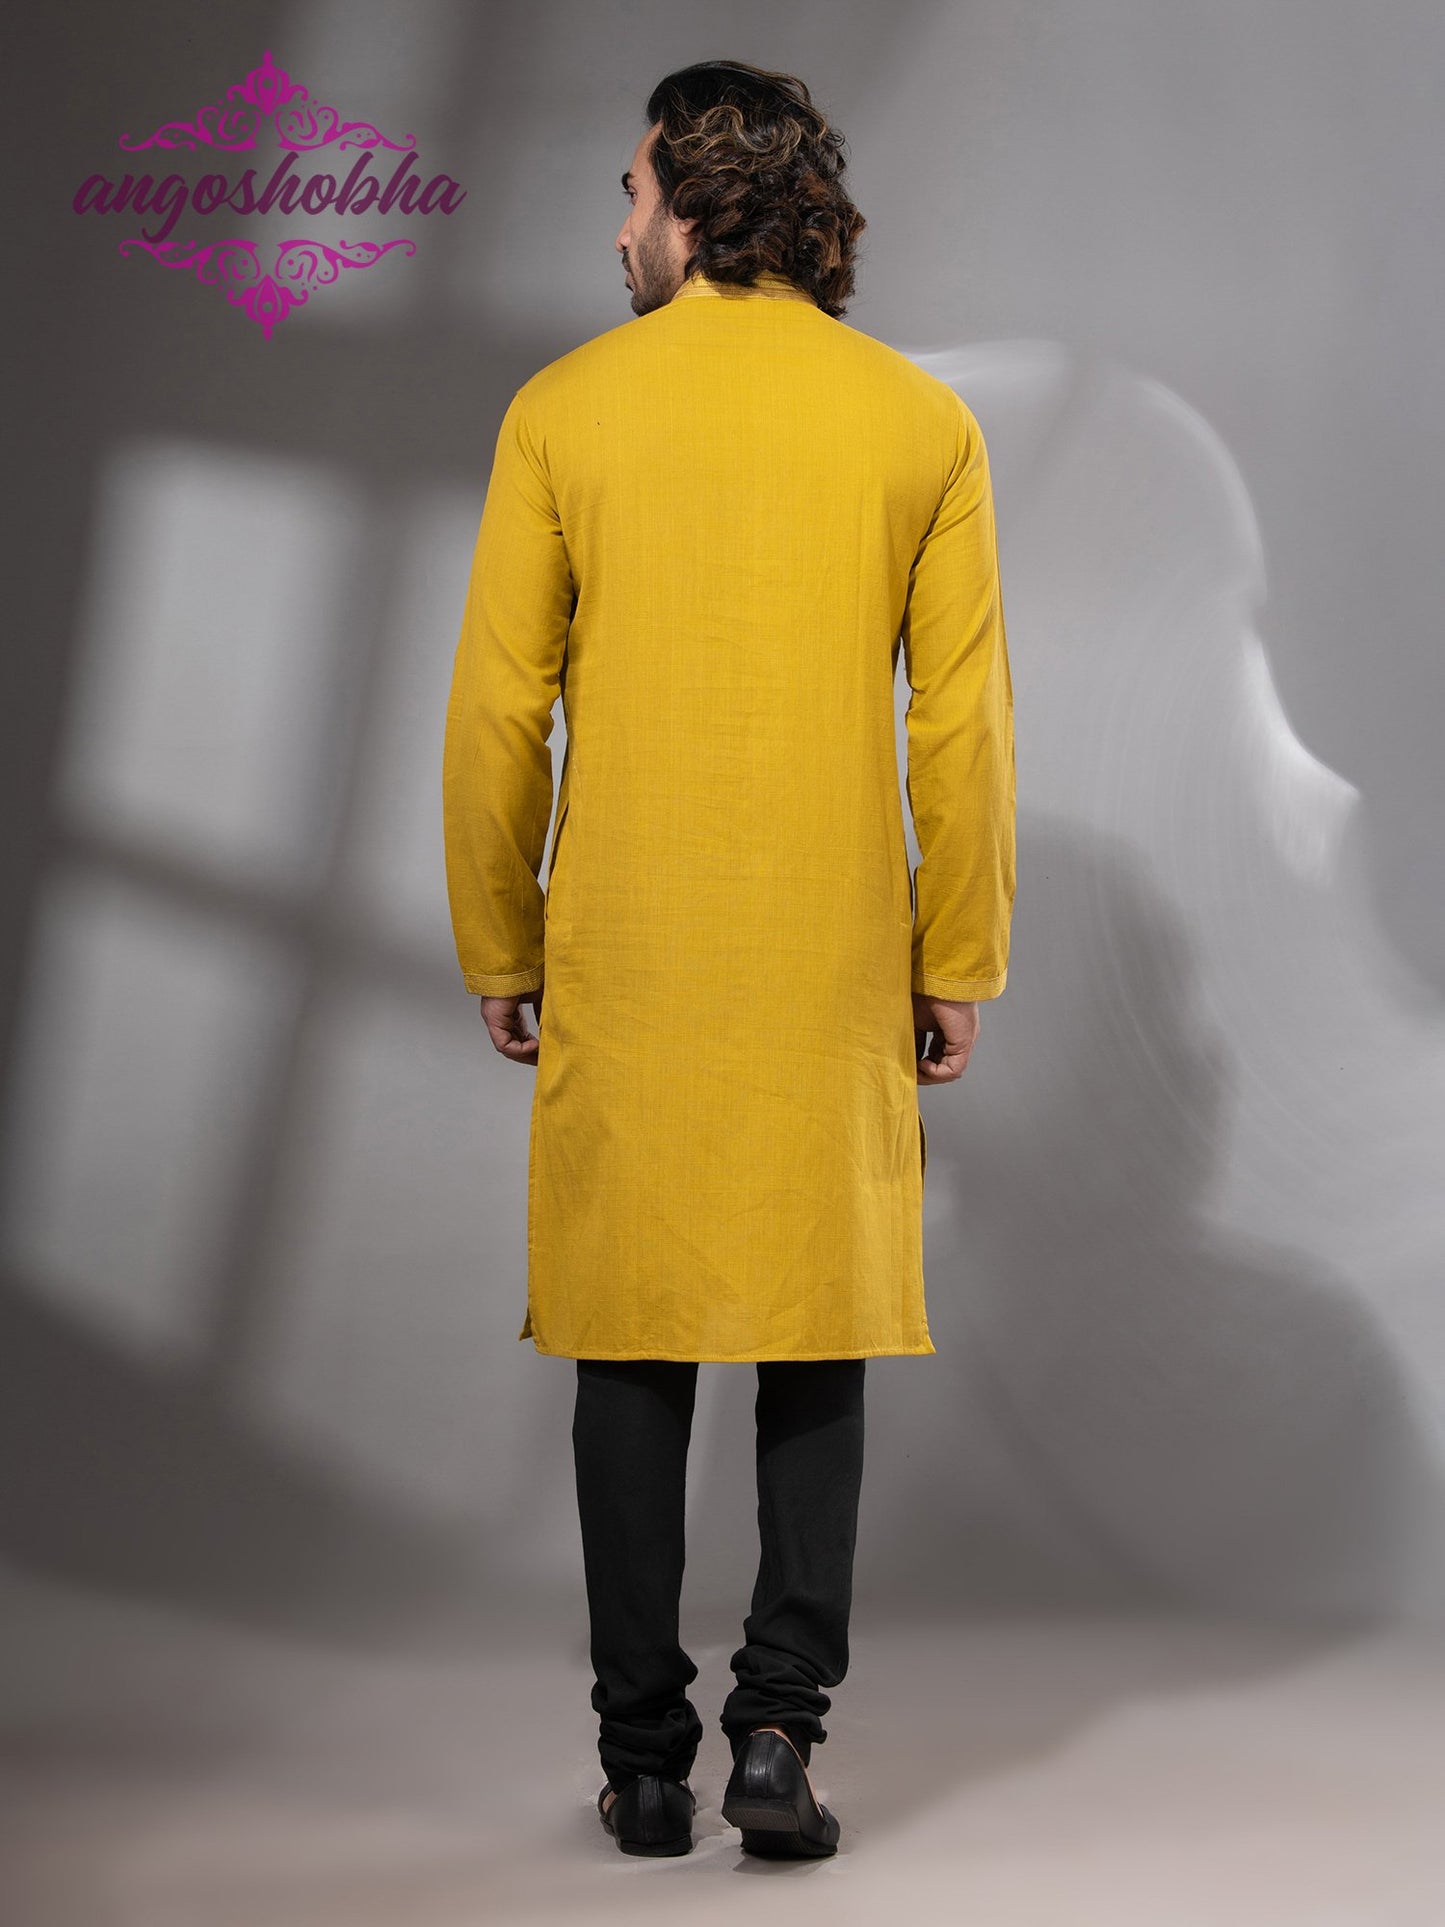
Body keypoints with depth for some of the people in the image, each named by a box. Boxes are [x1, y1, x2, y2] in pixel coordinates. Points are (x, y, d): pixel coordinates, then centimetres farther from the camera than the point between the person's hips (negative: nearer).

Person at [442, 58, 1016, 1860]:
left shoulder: (564, 411, -2)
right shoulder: (919, 419, 0)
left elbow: (496, 713, -2)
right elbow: (964, 722, -1)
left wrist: (499, 952, 9)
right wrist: (961, 966, 7)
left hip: (621, 967, 0)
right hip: (835, 969, 0)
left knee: (632, 1349, 8)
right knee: (819, 1341, 10)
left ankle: (645, 1758, 12)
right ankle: (780, 1724, 2)